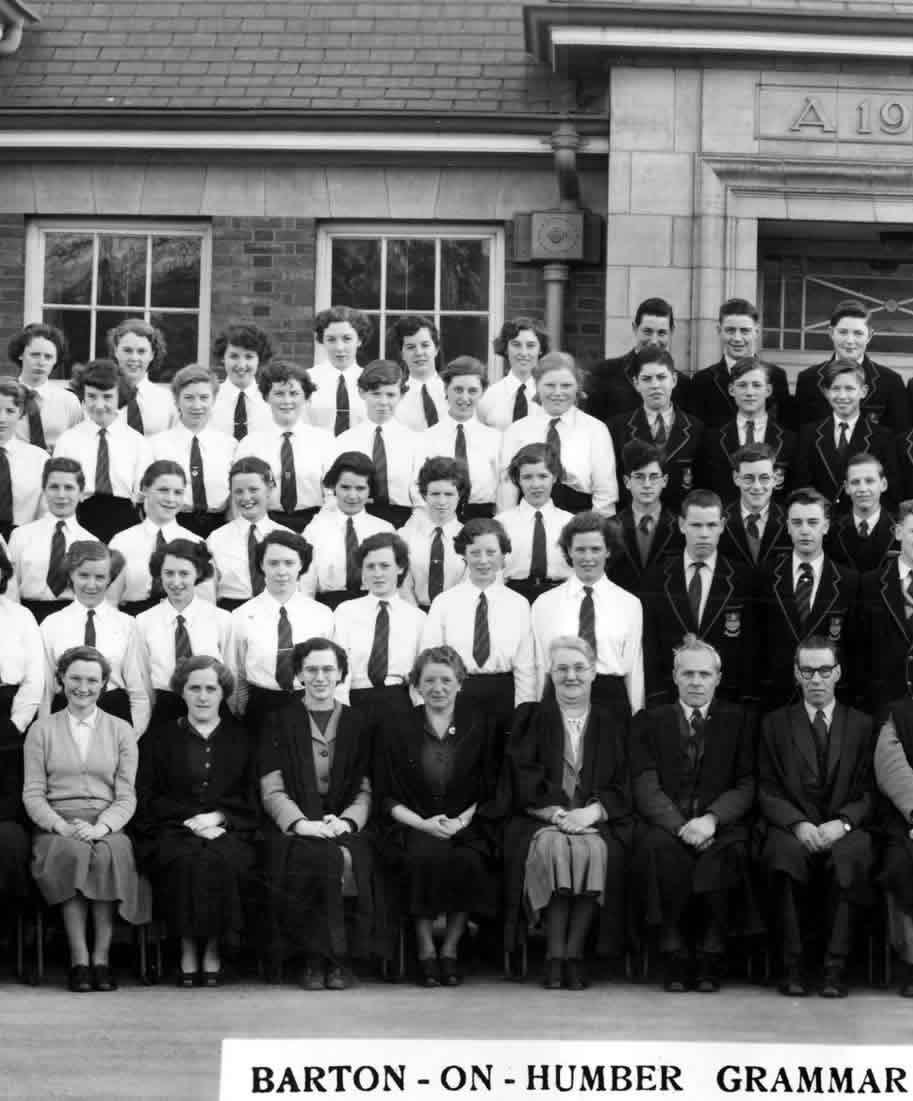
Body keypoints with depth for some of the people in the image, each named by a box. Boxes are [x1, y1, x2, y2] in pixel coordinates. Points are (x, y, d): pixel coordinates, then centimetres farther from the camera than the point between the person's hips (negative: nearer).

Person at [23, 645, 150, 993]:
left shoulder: (120, 731, 14)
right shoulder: (42, 730, 13)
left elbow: (126, 797, 5)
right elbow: (32, 794, 5)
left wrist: (99, 827, -15)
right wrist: (62, 826, -14)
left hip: (106, 826, 0)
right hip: (57, 827, 0)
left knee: (110, 853, -35)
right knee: (72, 852, -35)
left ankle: (102, 958, -30)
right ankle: (78, 960, -33)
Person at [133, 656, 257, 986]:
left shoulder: (241, 740, 18)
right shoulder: (160, 740, 16)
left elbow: (251, 802, 12)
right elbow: (146, 802, 7)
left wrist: (217, 817, -7)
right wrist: (193, 820, -7)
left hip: (228, 831, 0)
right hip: (173, 832, 0)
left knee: (221, 859, -35)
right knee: (187, 860, -35)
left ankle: (213, 953, -25)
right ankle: (188, 953, -28)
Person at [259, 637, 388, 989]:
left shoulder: (358, 725, 15)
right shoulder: (280, 724, 10)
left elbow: (365, 789, 8)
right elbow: (272, 790, 2)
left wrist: (346, 820, -12)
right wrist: (301, 822, -16)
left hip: (345, 825, 1)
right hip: (295, 828, -1)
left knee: (354, 858, -33)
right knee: (322, 858, -34)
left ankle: (336, 960, -21)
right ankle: (318, 958, -22)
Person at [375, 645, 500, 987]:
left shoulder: (480, 726, 9)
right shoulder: (394, 727, 8)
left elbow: (491, 793, 7)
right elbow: (387, 797, 5)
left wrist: (461, 821, -11)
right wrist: (423, 823, -12)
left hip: (467, 826, 1)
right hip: (412, 827, 0)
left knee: (468, 862, -33)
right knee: (424, 856, -35)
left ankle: (451, 949, -16)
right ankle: (425, 951, -21)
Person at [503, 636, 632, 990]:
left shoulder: (612, 725, 18)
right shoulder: (531, 718, 16)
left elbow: (622, 786, 6)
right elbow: (521, 779, 1)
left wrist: (591, 812, -14)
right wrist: (556, 813, -15)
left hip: (596, 822, 1)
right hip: (541, 820, -1)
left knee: (595, 850, -33)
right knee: (553, 846, -35)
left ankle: (574, 954, -29)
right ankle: (554, 955, -31)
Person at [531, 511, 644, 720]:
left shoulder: (630, 604, 5)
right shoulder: (544, 604, 4)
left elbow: (634, 669, 4)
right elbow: (540, 665, 4)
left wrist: (637, 718, 2)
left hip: (612, 698, 0)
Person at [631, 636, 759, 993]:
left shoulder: (740, 720, 14)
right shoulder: (649, 722, 14)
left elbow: (747, 786, 2)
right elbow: (646, 787, 1)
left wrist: (711, 819, -17)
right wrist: (680, 825, -18)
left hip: (721, 827, 0)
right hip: (666, 824, 0)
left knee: (727, 851, -35)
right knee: (659, 845, -35)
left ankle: (712, 958, -22)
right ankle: (674, 958, -24)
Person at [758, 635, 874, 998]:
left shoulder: (862, 725, 15)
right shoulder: (775, 724, 14)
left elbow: (868, 792, 7)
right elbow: (767, 791, 6)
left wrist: (842, 823, -13)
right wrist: (798, 824, -13)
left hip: (844, 830, 0)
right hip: (791, 828, 0)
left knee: (849, 856, -36)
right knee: (786, 853, -36)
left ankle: (836, 966, -31)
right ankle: (793, 965, -27)